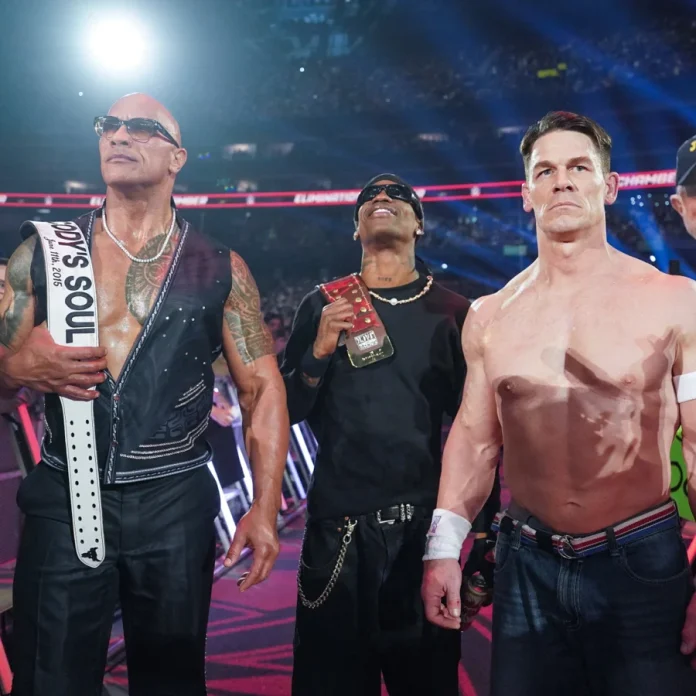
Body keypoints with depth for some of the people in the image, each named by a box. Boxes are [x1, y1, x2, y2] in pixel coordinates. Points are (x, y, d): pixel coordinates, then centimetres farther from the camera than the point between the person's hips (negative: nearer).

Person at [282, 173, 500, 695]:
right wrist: (320, 350, -14)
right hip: (337, 527, 1)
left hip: (424, 526, 0)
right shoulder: (323, 304, 4)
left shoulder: (451, 313, 1)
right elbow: (287, 412, 3)